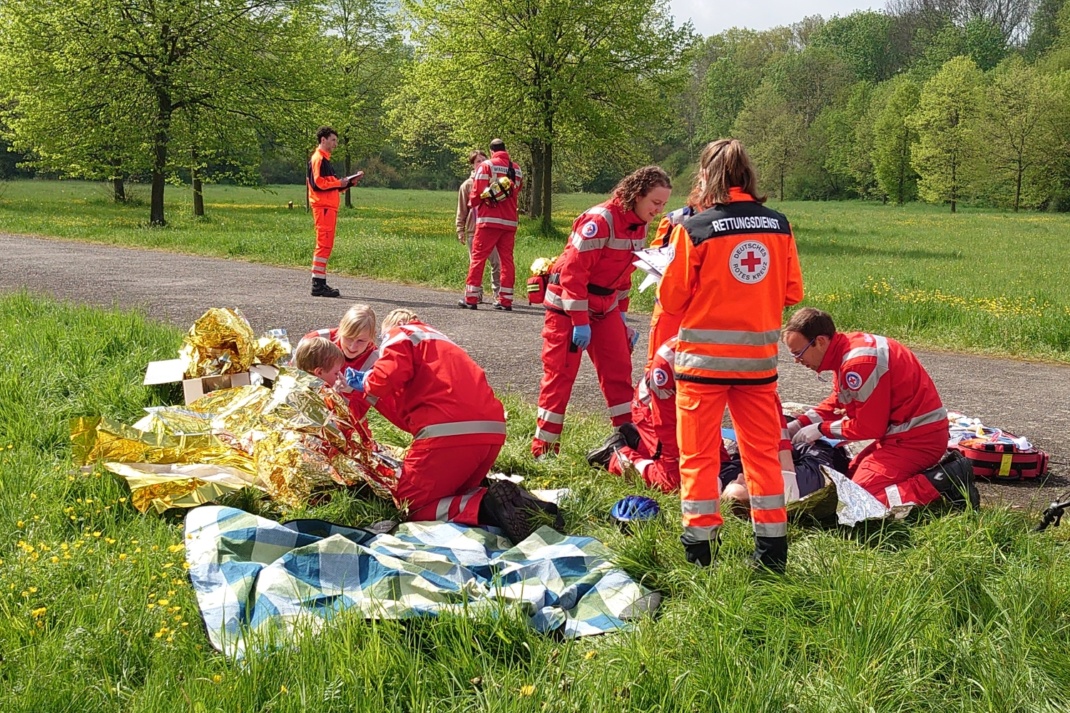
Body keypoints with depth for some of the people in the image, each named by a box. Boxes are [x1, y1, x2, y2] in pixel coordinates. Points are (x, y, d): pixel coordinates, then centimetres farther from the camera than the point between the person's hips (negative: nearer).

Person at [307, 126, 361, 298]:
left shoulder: (324, 159, 23)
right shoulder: (318, 159, -8)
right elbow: (319, 183, -18)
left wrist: (350, 182, 11)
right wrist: (339, 183, -10)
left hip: (329, 207, 11)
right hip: (323, 206, -11)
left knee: (326, 245, 11)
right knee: (324, 244, -12)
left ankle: (320, 283, 14)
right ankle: (318, 284, -12)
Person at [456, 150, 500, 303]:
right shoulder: (467, 185, 6)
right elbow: (462, 211, 8)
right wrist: (460, 231, 1)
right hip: (473, 231, 0)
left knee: (496, 263, -5)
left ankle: (498, 294, -2)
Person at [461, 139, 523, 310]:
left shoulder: (486, 166, -3)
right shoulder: (517, 169, 12)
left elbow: (477, 192, -5)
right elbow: (516, 193, 15)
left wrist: (472, 203, 14)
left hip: (489, 220, -4)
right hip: (510, 221, 4)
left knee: (478, 257, 0)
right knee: (507, 259, 7)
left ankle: (471, 298, -2)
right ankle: (505, 300, 5)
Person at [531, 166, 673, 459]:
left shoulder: (638, 225, 3)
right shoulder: (600, 220, -24)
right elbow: (573, 272, -24)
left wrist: (621, 314, 14)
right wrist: (580, 321, -23)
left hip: (605, 306, 8)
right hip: (568, 305, -8)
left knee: (619, 369, 5)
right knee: (560, 374, -5)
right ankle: (543, 448, 2)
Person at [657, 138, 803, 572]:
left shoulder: (695, 229, -12)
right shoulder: (778, 226, 0)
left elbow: (672, 299, -7)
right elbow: (792, 292, 6)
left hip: (704, 356, -4)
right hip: (758, 356, 4)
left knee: (699, 453, 7)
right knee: (762, 451, 13)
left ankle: (699, 548, 10)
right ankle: (772, 550, 17)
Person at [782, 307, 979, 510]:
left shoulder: (858, 363, -24)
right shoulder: (844, 349, 7)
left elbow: (869, 427, -19)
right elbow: (837, 403, 19)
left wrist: (821, 429, -8)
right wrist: (800, 424, 6)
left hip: (917, 438, -11)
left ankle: (947, 484, -15)